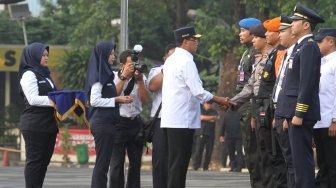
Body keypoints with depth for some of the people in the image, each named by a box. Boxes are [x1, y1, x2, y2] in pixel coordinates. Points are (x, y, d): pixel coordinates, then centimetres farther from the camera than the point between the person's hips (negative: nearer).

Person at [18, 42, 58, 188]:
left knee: (44, 160, 7)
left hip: (49, 124, 8)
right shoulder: (29, 74, -6)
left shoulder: (45, 75, 20)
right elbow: (33, 99, -16)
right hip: (35, 125, -8)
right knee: (34, 160, -7)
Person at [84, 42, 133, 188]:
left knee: (103, 163, 9)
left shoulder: (106, 73, 15)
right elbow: (94, 100, -19)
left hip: (107, 122, 9)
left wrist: (120, 99, 8)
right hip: (102, 123, -9)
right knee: (102, 162, -8)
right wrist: (116, 100, -15)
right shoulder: (98, 75, -12)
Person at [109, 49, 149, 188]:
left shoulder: (141, 78, 8)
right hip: (118, 123, -4)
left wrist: (140, 80, -10)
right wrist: (124, 77, -19)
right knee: (117, 163, -7)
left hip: (135, 123, 4)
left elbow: (145, 100, -1)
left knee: (136, 163, 7)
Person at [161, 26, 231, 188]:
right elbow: (198, 92, -18)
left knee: (177, 162, 11)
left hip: (171, 119, 9)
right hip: (182, 120, -9)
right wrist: (219, 100, -5)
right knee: (179, 163, -7)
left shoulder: (171, 60, 15)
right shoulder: (186, 61, -14)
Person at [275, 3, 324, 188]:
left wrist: (298, 114, -21)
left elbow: (307, 83, -19)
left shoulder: (309, 47, -12)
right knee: (299, 158, 11)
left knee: (301, 158, -10)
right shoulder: (300, 46, 19)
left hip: (301, 111, -10)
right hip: (295, 111, 10)